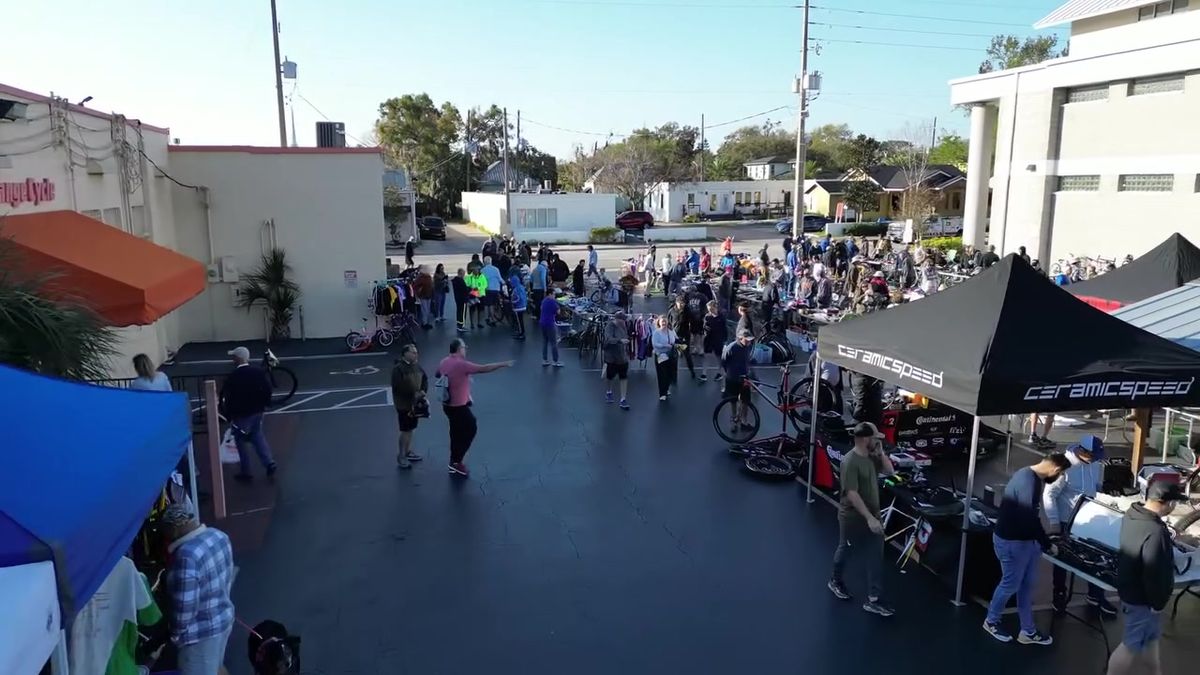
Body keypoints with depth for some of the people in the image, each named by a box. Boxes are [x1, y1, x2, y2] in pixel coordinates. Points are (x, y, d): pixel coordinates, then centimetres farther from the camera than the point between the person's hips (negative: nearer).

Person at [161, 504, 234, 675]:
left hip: (202, 631, -8)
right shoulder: (218, 535, -4)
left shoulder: (186, 556, -31)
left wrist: (177, 632, -9)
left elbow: (185, 605, -26)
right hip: (224, 617, 8)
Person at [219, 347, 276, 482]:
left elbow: (226, 398, -14)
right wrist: (264, 405, 17)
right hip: (257, 411, 6)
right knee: (257, 436, 23)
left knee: (241, 442, 9)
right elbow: (267, 389, 5)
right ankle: (269, 463, 12)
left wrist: (229, 416, -3)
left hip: (241, 415, -5)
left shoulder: (232, 377, -19)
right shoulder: (259, 372, -3)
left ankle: (245, 473, 16)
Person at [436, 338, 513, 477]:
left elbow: (437, 375, 23)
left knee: (456, 432, 19)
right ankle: (456, 461, 7)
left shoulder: (444, 362, 2)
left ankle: (455, 462, 28)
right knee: (471, 429, 7)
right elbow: (484, 368, -22)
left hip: (447, 405, 8)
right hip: (459, 406, -8)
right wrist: (503, 364, -14)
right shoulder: (461, 364, -23)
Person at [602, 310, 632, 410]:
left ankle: (623, 399, 4)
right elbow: (609, 339, -33)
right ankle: (608, 392, 41)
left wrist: (627, 352, 18)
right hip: (611, 357, -4)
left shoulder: (624, 326, 3)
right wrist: (620, 341, -47)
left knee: (624, 378, 0)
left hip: (623, 357, 4)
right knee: (609, 377, 14)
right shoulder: (610, 326, -17)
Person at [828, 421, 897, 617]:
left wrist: (881, 453, -4)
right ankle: (836, 581, 41)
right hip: (853, 518, -7)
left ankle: (873, 600, 11)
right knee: (845, 551, 15)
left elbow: (890, 471, 12)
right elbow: (852, 494, -28)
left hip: (872, 516, 7)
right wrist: (869, 518, -28)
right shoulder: (850, 462, -25)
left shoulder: (871, 457, 1)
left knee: (876, 557, 5)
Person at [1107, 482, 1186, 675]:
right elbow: (1155, 575, -26)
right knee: (1135, 644, 8)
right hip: (1142, 599, -9)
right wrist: (1157, 603, -14)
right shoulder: (1155, 532, -33)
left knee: (1150, 635, 28)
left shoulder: (1131, 515, -5)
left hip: (1129, 588, 9)